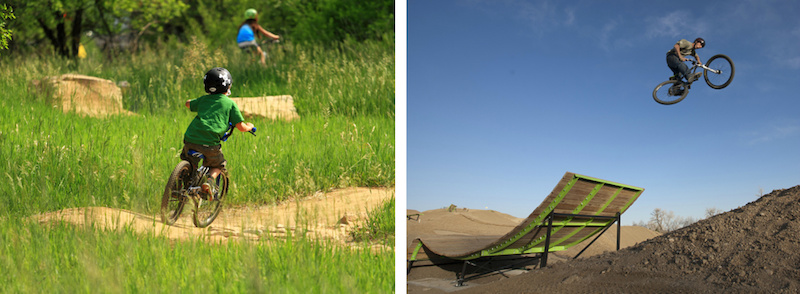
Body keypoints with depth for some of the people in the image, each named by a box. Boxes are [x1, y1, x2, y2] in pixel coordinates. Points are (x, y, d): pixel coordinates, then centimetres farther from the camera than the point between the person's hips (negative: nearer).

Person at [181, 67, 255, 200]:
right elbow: (241, 127, 2)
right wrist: (249, 127, 25)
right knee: (218, 165, 24)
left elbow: (188, 103, 40)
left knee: (190, 163, 32)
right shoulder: (230, 103, 6)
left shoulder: (203, 99, 17)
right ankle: (210, 181, -3)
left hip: (191, 139, 3)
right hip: (210, 144, -3)